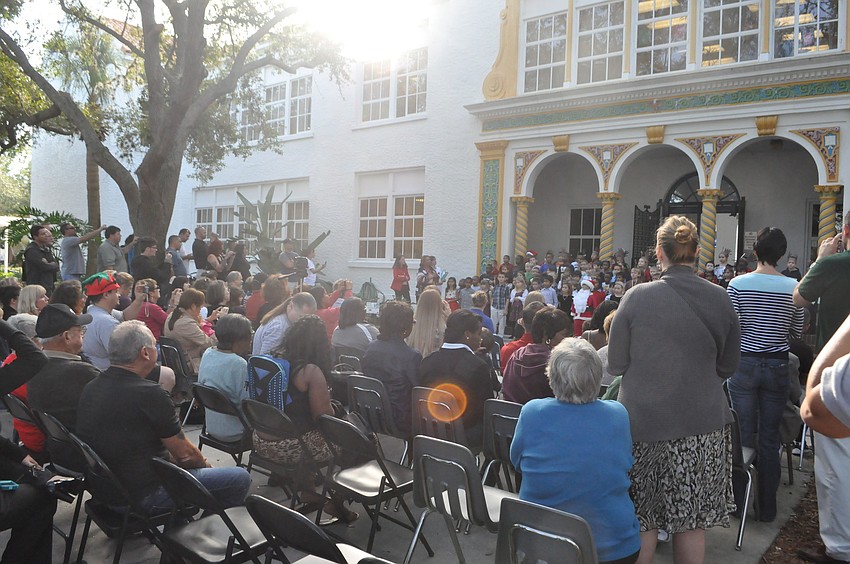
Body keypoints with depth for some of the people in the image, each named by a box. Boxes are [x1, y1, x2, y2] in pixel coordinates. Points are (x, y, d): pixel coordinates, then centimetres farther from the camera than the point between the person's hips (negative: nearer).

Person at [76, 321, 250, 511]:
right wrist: (204, 464, 9)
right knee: (240, 478, -4)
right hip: (142, 497, -9)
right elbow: (184, 453, -12)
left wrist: (170, 458, 15)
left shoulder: (90, 388, 2)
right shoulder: (150, 394, -23)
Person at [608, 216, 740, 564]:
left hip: (644, 421, -2)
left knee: (642, 521, 12)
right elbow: (728, 366, 6)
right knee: (691, 522, 14)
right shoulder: (720, 299, -3)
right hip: (703, 424, 2)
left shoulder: (637, 297, -12)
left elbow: (615, 364, -6)